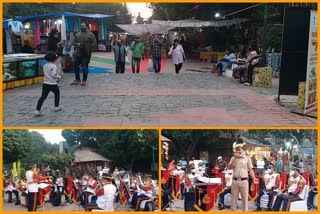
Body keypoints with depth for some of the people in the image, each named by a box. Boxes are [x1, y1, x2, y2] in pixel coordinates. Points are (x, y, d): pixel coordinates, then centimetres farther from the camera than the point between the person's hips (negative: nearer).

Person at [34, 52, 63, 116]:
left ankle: (37, 110, -10)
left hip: (45, 83, 6)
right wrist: (59, 77, -3)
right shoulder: (53, 66, -15)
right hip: (53, 84, -6)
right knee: (57, 94, 21)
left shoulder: (45, 65, 10)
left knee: (43, 97, 0)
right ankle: (56, 107, 32)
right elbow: (54, 75, -22)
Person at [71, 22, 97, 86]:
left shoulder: (90, 35, -3)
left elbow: (94, 44, -6)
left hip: (86, 54, -5)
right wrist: (77, 44, -6)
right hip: (77, 53, 5)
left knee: (85, 67, 1)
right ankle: (77, 79, 23)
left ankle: (84, 80, 14)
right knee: (75, 66, 8)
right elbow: (74, 42, 16)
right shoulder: (77, 34, 12)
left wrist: (87, 47, -16)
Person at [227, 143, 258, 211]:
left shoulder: (247, 158, 6)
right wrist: (235, 158, -5)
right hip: (235, 181, 2)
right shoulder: (233, 158, 12)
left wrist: (254, 179, -9)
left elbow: (250, 170, 3)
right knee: (233, 199, 8)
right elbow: (229, 167, -2)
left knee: (244, 199, 4)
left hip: (244, 181, -2)